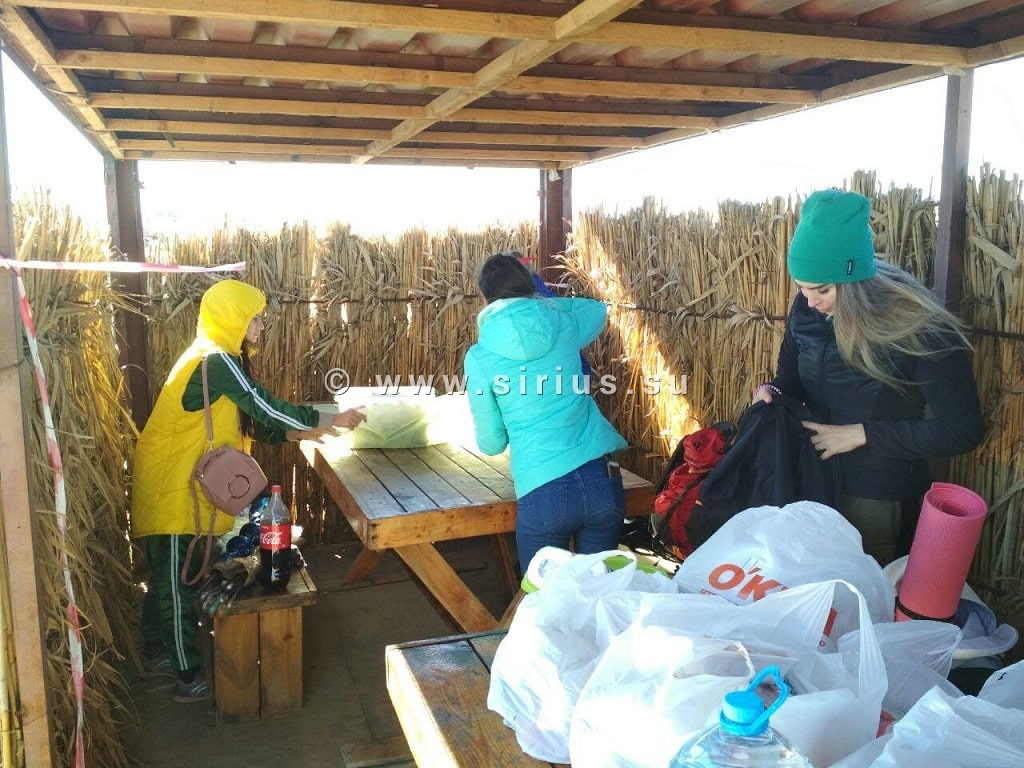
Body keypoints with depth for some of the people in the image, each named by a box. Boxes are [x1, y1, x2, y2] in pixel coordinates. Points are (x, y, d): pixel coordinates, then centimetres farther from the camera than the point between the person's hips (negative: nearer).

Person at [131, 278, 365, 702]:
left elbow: (253, 423, 13)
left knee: (169, 576, 20)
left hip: (182, 483, 10)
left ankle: (157, 654, 35)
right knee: (177, 581, 1)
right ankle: (188, 676, 12)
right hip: (171, 486, -10)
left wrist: (307, 431, 6)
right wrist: (333, 420, -14)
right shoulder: (215, 361, -20)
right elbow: (268, 409, -22)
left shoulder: (219, 358, 11)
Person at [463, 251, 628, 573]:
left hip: (543, 492, -3)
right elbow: (598, 308, 31)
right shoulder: (563, 326, 5)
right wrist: (542, 301, 40)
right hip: (602, 479, 3)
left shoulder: (480, 357, -2)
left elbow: (491, 444, 7)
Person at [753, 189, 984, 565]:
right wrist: (771, 392, -14)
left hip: (881, 501, -5)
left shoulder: (919, 329, -22)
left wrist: (861, 434, -21)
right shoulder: (806, 310, -7)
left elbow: (963, 430, -19)